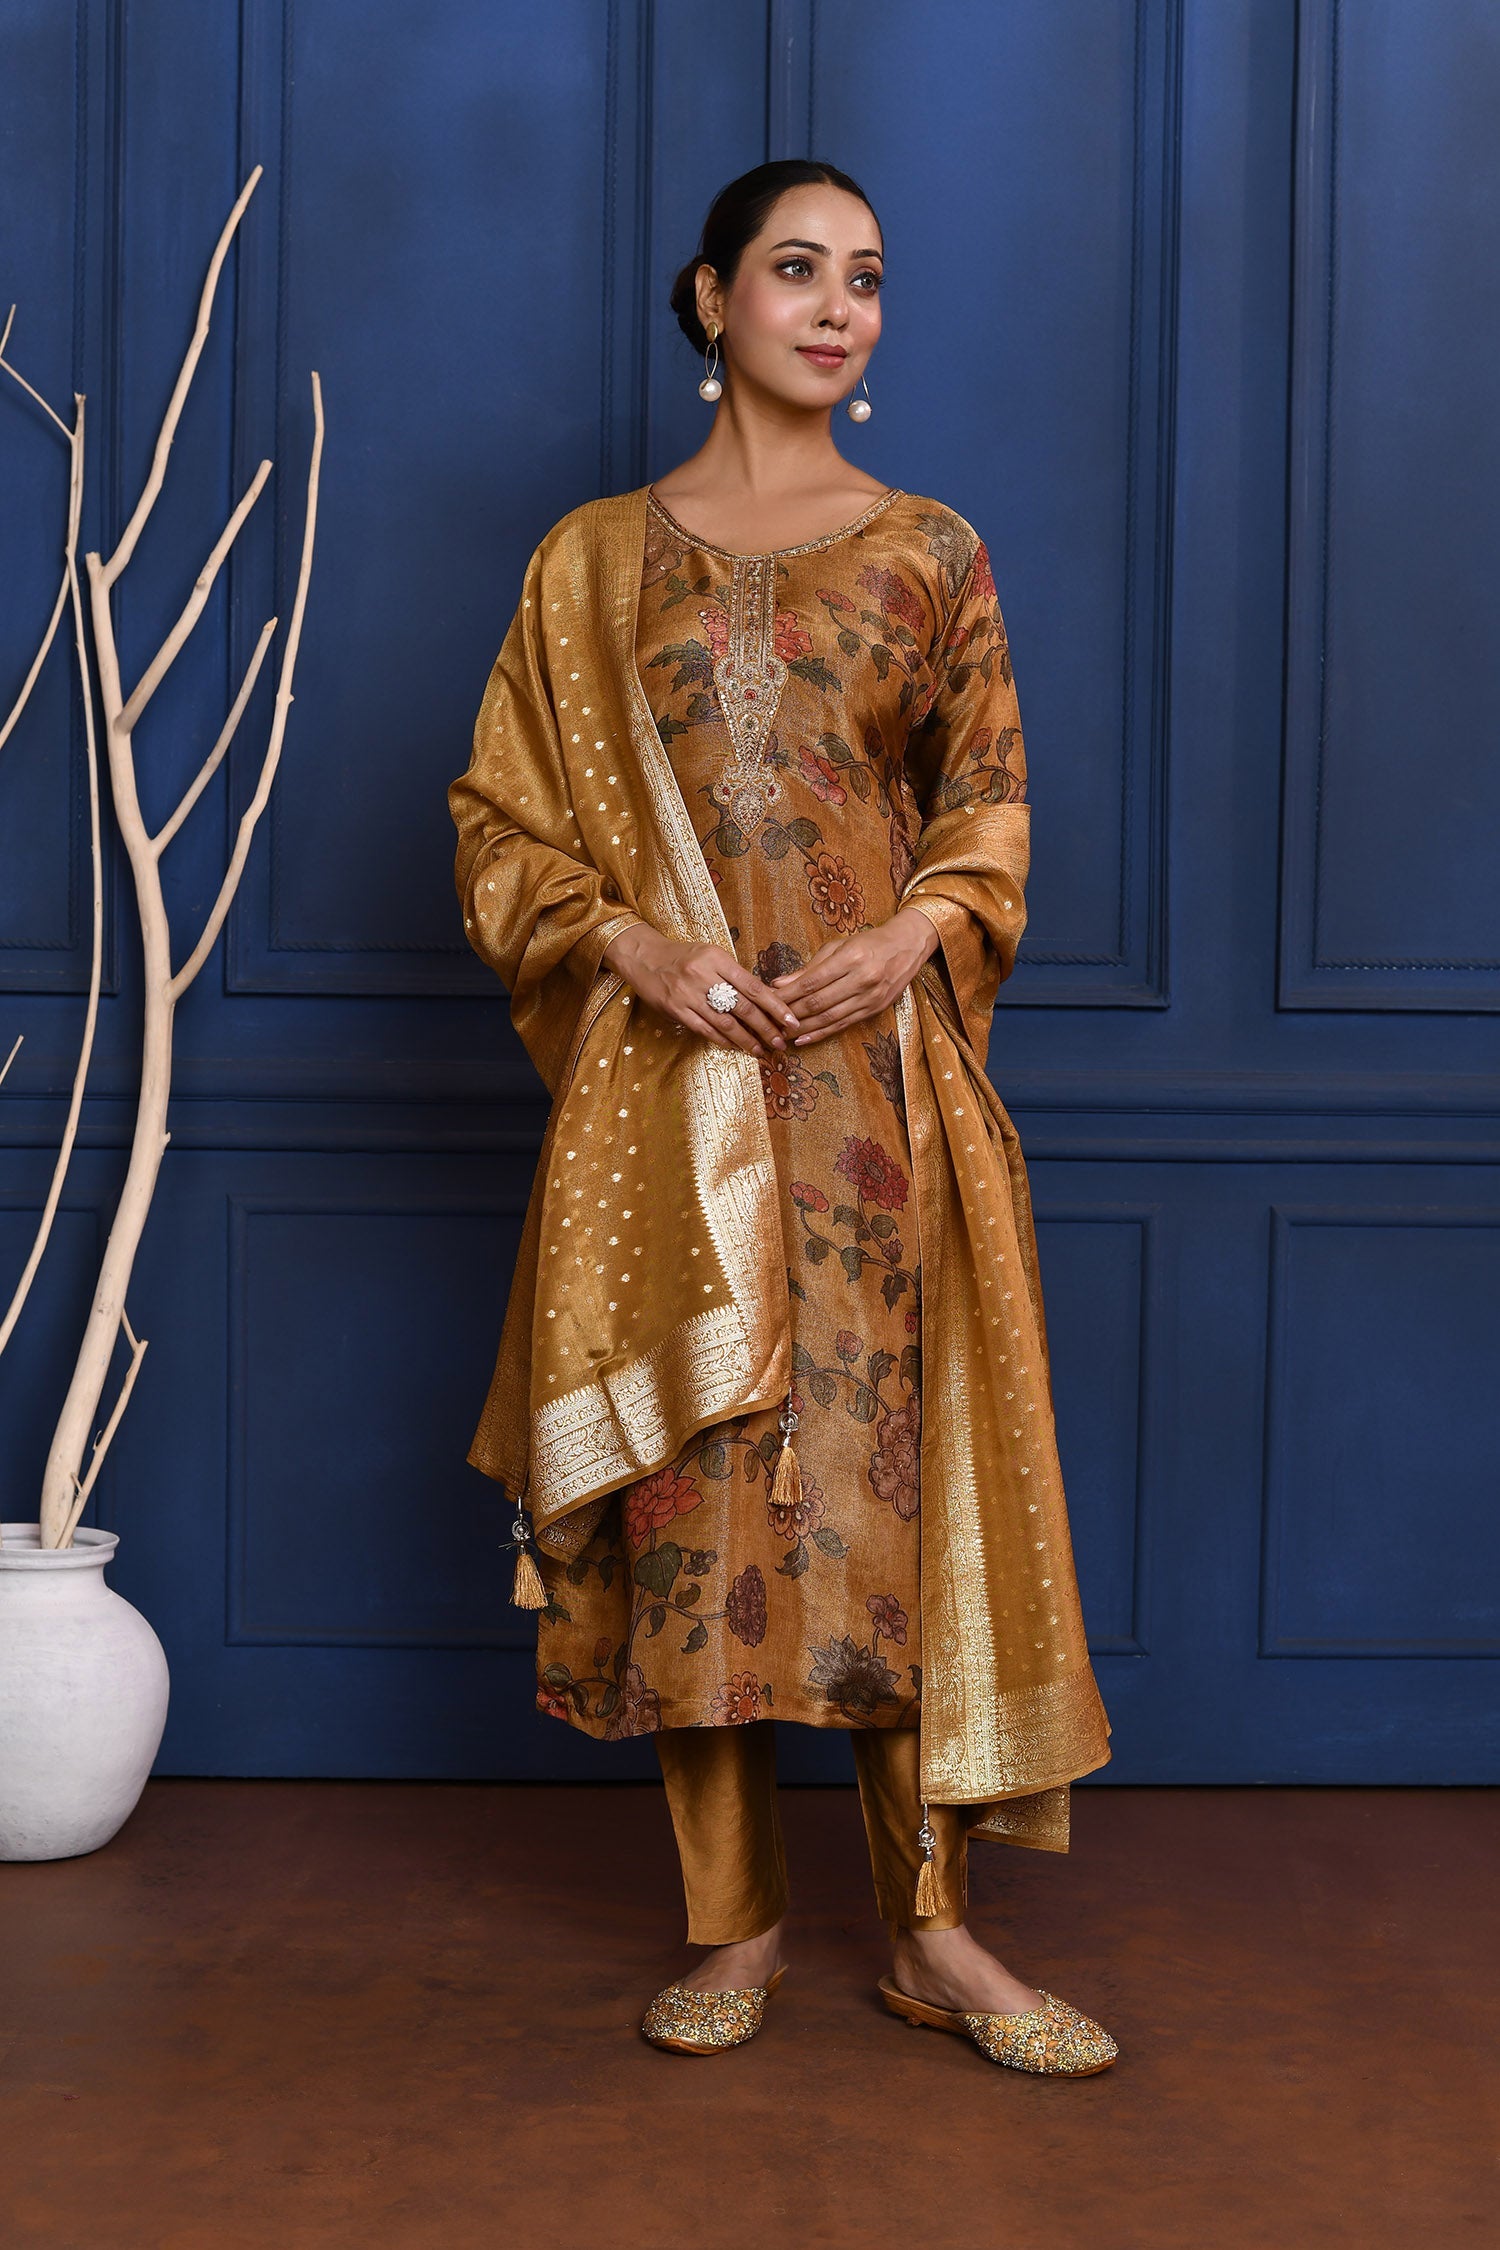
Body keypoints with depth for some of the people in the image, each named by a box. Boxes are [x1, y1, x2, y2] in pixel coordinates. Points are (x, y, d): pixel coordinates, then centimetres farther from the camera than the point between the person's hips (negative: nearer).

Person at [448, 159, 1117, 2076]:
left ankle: (930, 1925, 10)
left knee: (892, 1465, 0)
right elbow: (502, 821, 7)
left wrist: (914, 932, -9)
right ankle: (734, 1921, 13)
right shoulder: (594, 559, 8)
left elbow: (992, 805, 11)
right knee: (693, 1478, 1)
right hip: (671, 1089, 0)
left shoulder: (931, 550, 9)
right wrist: (636, 945, -10)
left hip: (881, 1076, 0)